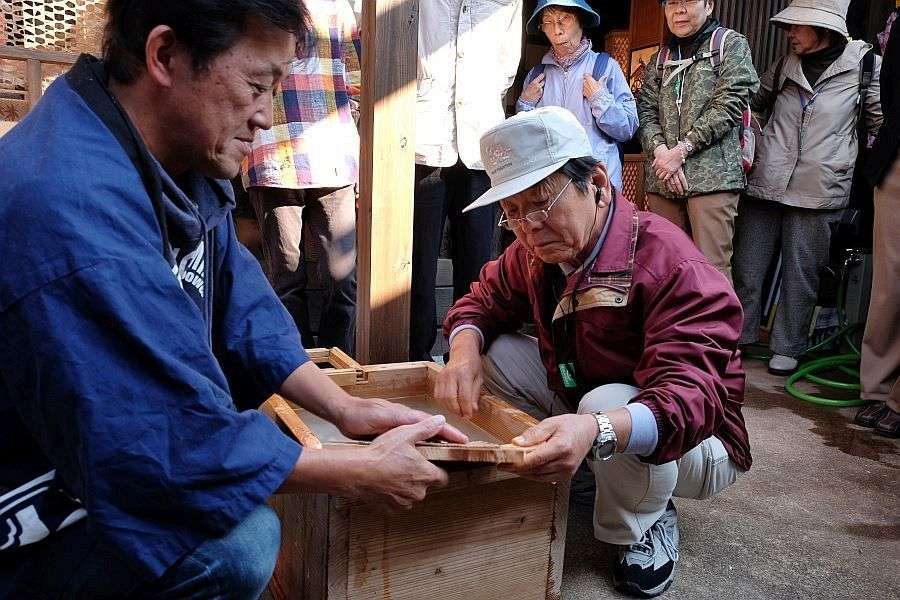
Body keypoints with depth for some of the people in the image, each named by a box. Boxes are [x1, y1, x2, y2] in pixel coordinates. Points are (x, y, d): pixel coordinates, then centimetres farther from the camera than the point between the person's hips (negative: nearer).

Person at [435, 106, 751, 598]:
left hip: (695, 443, -5)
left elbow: (692, 396, -41)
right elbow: (484, 299, 3)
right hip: (578, 402, 6)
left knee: (608, 401, -38)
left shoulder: (669, 264, -32)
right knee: (492, 350, -11)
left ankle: (648, 524, -6)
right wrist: (465, 348, -23)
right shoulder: (535, 250, -10)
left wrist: (596, 431, -61)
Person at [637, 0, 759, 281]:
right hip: (662, 180, 5)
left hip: (712, 176, -4)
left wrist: (682, 150, -12)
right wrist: (659, 149, -9)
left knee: (710, 268, -10)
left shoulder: (731, 44, 7)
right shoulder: (659, 60, 20)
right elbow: (646, 111, 11)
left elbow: (729, 105, -6)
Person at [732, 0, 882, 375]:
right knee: (746, 268, 6)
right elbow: (755, 104, 24)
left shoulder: (864, 64, 1)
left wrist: (860, 167, 6)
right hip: (766, 185, 3)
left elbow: (880, 123, 9)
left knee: (801, 274, 4)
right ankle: (737, 337, 19)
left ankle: (787, 348, 16)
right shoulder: (785, 66, 9)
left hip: (818, 191, -3)